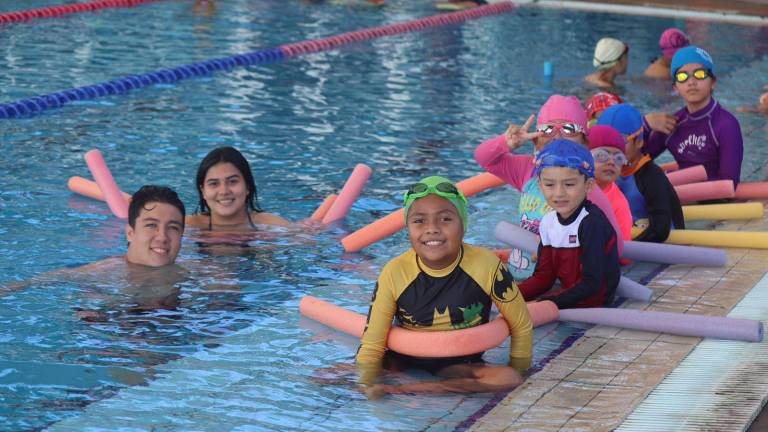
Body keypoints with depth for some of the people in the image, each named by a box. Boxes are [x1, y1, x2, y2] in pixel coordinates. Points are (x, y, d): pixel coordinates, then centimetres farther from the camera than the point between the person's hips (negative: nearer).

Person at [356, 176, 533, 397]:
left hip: (462, 366, 1)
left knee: (509, 379, -31)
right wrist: (365, 386, -23)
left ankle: (408, 389, -27)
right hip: (404, 362, -1)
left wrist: (517, 375, 0)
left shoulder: (487, 268, -16)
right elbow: (371, 345, -9)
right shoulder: (394, 274, -16)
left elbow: (521, 326, -1)